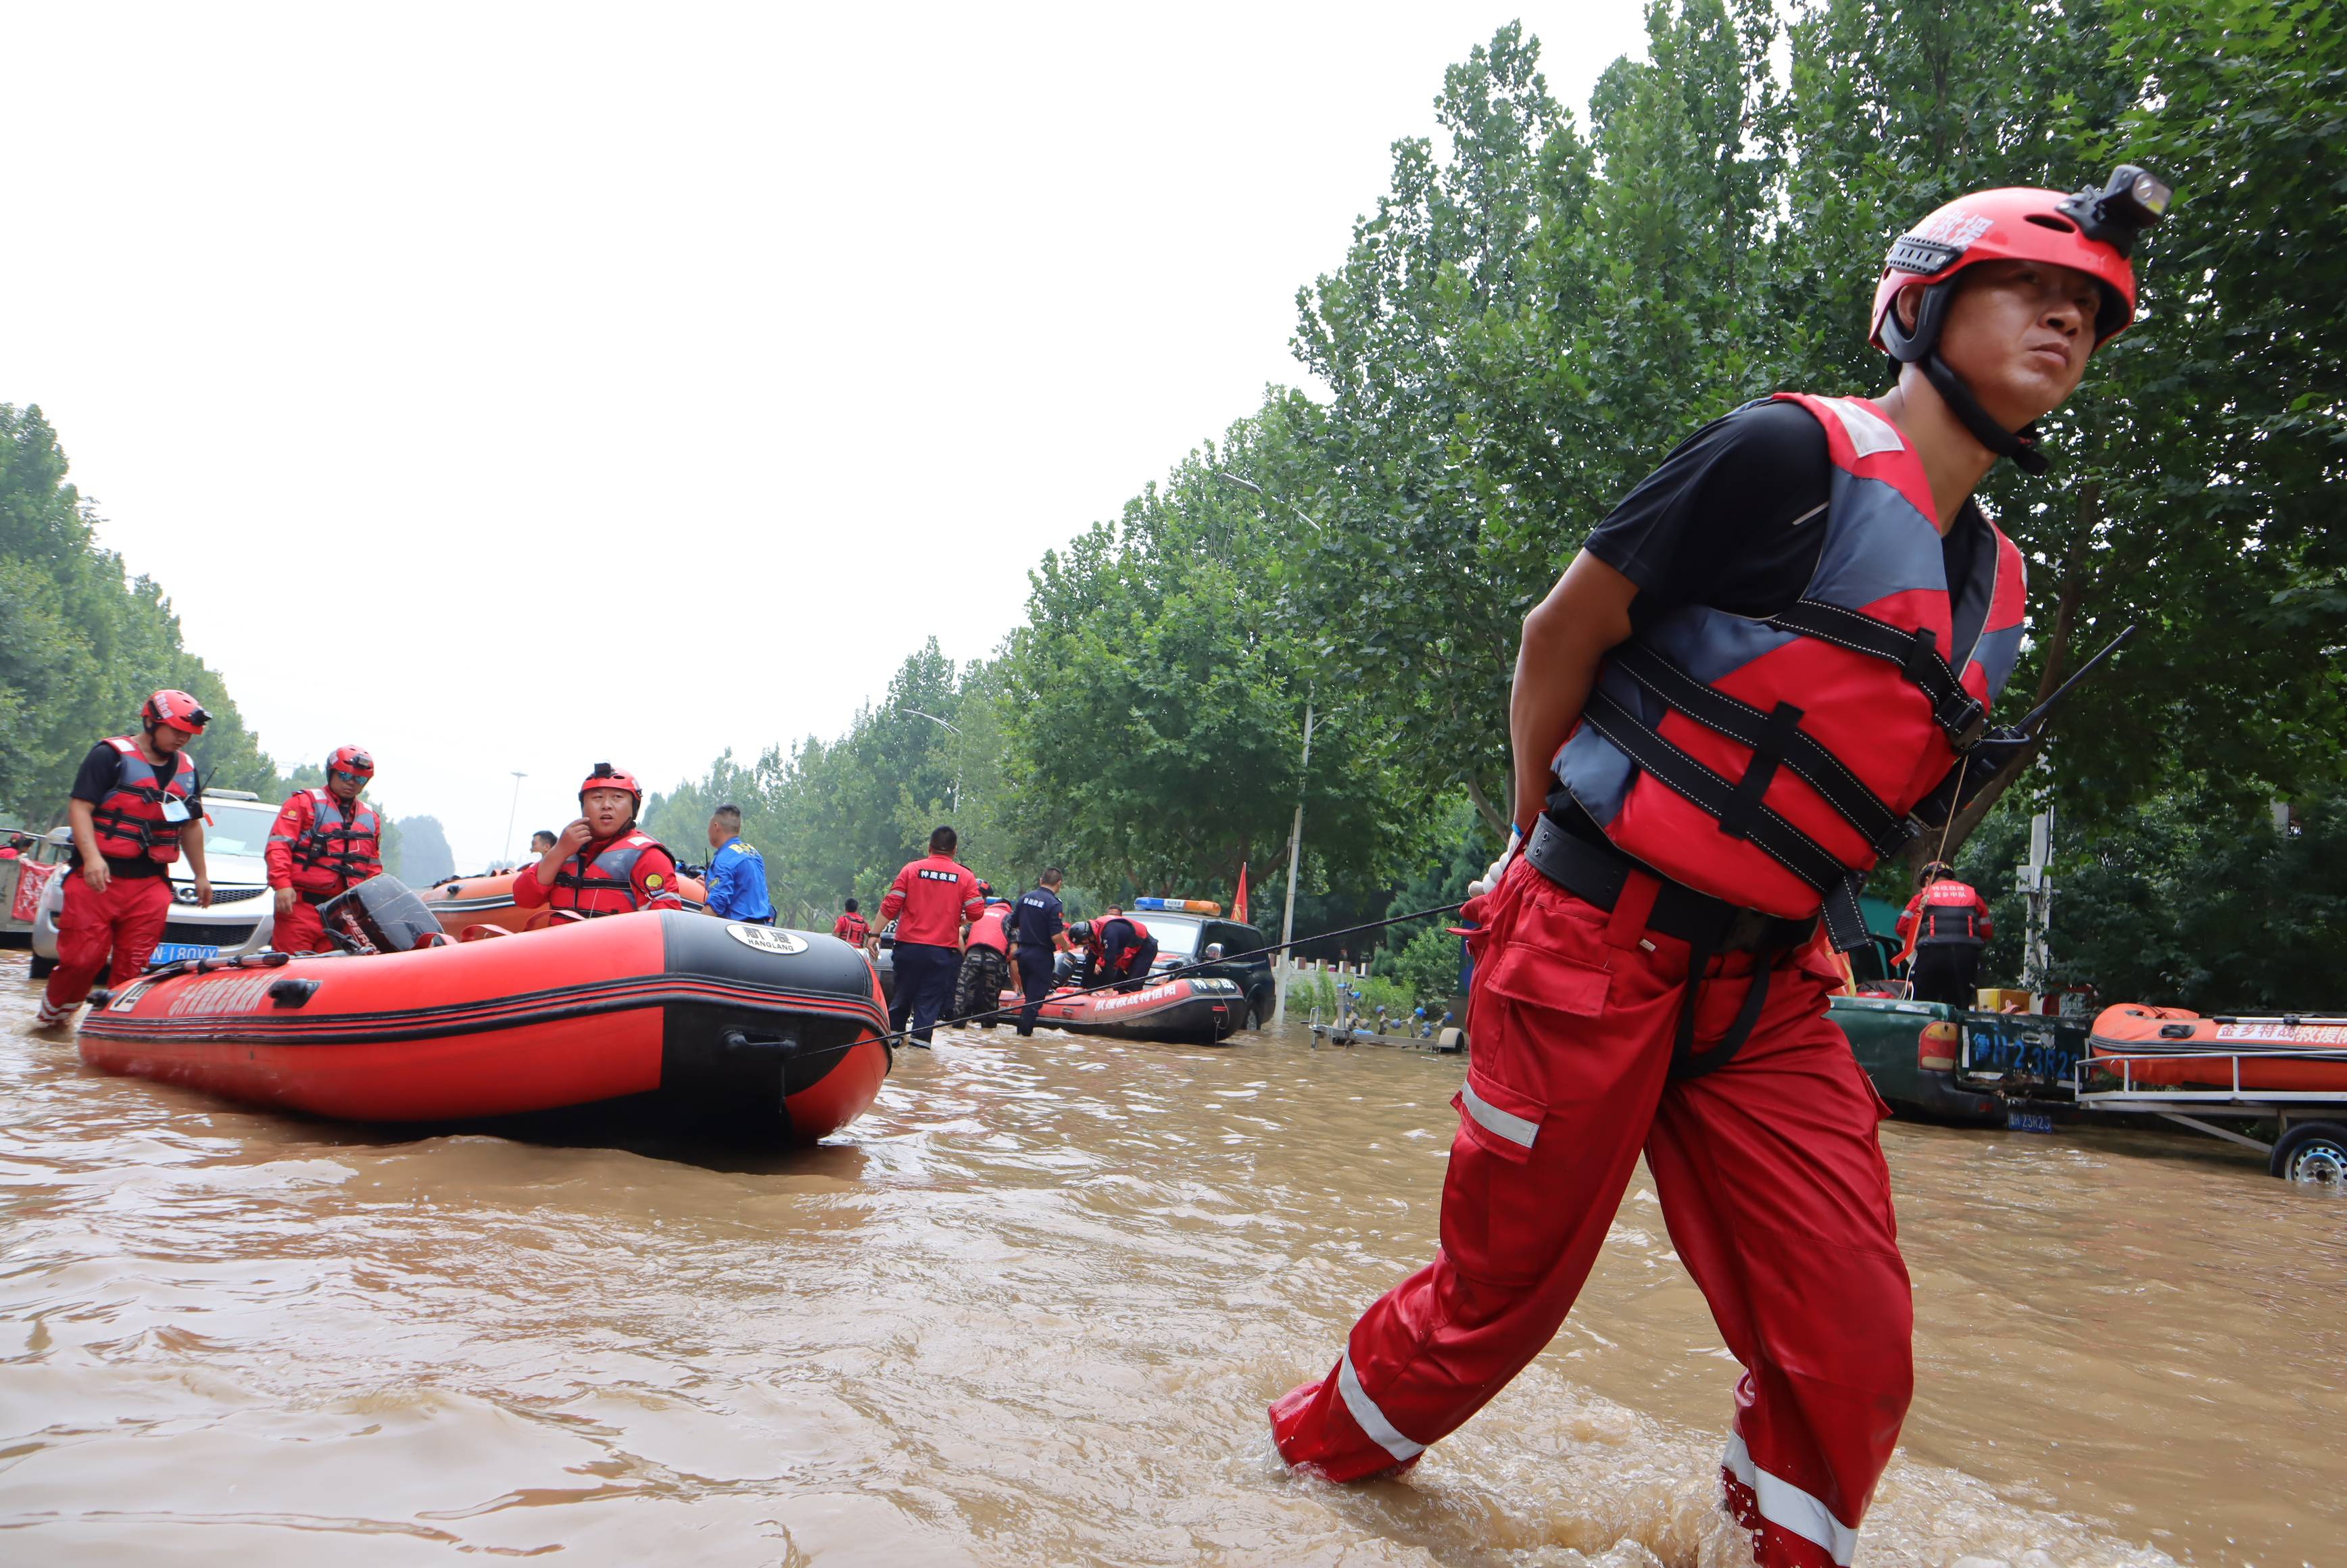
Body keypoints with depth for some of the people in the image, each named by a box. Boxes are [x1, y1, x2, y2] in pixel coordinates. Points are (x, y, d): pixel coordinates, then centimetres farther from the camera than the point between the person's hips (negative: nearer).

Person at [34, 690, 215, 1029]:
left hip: (150, 885, 5)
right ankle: (51, 1012, 17)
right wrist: (92, 857, -22)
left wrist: (201, 875, 25)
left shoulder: (187, 769, 16)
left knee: (133, 966, -1)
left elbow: (191, 826, 26)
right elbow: (79, 807, -9)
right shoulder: (111, 754, -3)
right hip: (98, 879, -5)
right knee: (82, 958, -5)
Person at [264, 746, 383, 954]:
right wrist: (282, 885, -15)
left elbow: (374, 867, 24)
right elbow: (278, 845, -3)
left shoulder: (371, 818, 22)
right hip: (300, 905, -4)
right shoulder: (304, 802, 6)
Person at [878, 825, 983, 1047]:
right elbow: (975, 913, -4)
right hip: (943, 951, -1)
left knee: (902, 995, 16)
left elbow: (890, 906, -3)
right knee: (929, 999, 4)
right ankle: (920, 1039, 0)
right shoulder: (965, 876, 1)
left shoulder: (911, 869, 1)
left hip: (909, 946, 1)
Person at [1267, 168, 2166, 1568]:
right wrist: (1554, 851, 2)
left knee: (1856, 1348, -2)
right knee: (1508, 1287, 8)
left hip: (1768, 994, 6)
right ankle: (1328, 1448, 36)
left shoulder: (1997, 597, 12)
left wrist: (1777, 924, 12)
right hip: (1594, 948, -6)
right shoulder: (1797, 455, -11)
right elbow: (1561, 634, -6)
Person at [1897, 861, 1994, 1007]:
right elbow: (1987, 932, 16)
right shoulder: (1973, 894, 20)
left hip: (1931, 953, -3)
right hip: (1967, 955, 3)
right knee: (1959, 1009, 8)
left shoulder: (1923, 896, 12)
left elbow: (1902, 928, 3)